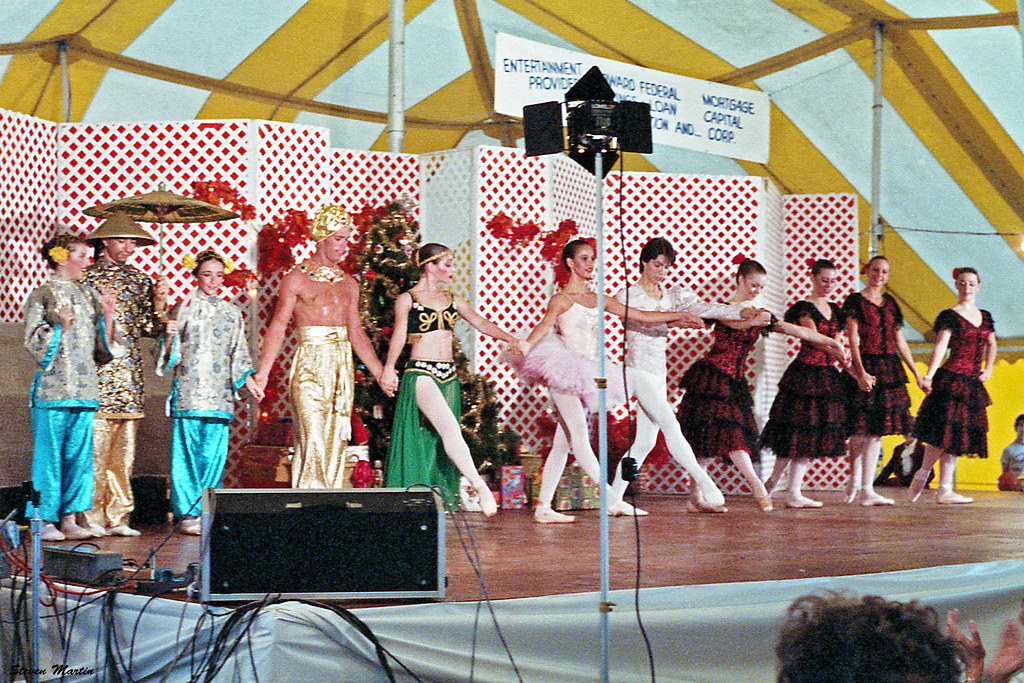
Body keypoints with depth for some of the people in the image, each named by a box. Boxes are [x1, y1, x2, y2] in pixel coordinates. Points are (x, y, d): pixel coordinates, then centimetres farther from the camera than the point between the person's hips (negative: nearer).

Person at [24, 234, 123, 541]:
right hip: (52, 388, -5)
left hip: (84, 388, 5)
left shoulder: (90, 297, 16)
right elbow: (35, 344, -3)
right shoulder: (42, 296, 1)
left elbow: (104, 349, 16)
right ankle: (44, 521, 2)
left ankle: (71, 519, 7)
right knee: (49, 453, -4)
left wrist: (108, 317, 2)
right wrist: (62, 326, -17)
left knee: (80, 454, 3)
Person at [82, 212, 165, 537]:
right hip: (96, 374, -4)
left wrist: (158, 303, -2)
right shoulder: (87, 277, 3)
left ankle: (117, 516, 9)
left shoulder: (140, 280, 16)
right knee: (94, 449, -8)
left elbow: (150, 330, 14)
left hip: (129, 376, 4)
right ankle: (90, 517, -2)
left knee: (123, 450, 4)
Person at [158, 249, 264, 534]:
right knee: (188, 452, -5)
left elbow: (239, 354, 18)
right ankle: (188, 514, 0)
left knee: (215, 454, 0)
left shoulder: (232, 313, 16)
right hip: (189, 391, -3)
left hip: (220, 394, 3)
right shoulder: (183, 308, 5)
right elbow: (170, 354, 3)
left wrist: (249, 382, 9)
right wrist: (169, 337, -17)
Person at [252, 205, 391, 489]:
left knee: (336, 442, 3)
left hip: (342, 368, 5)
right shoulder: (296, 279, 0)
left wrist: (379, 372, 17)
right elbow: (277, 327, -4)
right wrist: (262, 373, -13)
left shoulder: (348, 283, 16)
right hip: (311, 366, -5)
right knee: (313, 441, -12)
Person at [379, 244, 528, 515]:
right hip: (420, 373, -6)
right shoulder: (407, 299, 1)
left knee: (441, 440, 3)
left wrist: (513, 340, -5)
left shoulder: (452, 300, 17)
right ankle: (478, 485, -26)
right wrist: (389, 367, -26)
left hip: (449, 376, 6)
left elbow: (480, 322, 10)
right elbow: (399, 335, -11)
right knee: (449, 427, -23)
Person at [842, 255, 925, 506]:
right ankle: (856, 482, 10)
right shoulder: (855, 301, -2)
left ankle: (865, 489, -1)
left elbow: (900, 341, 18)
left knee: (877, 430, 0)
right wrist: (861, 373, -21)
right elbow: (853, 341, -10)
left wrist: (916, 373, 16)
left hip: (889, 370, 5)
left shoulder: (890, 303, 16)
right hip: (865, 367, -5)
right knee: (861, 430, -5)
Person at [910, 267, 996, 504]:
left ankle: (945, 490, 4)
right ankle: (922, 474, 6)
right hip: (951, 379, -6)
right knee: (945, 431, -14)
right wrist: (929, 375, -28)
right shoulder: (950, 316, -3)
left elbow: (991, 345, 31)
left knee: (955, 438, 4)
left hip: (974, 384, 6)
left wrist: (988, 369, 15)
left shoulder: (984, 316, 16)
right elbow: (940, 346, -16)